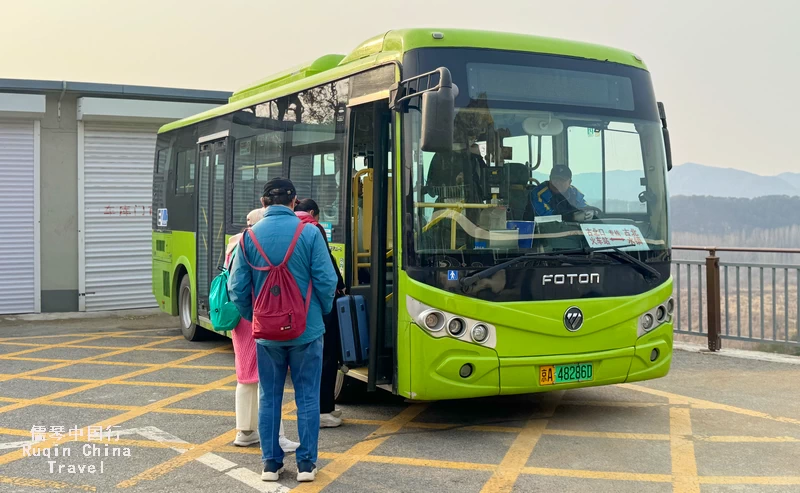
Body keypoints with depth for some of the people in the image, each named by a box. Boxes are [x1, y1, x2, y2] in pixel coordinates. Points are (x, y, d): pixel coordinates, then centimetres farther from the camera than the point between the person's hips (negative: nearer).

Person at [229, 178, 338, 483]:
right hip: (306, 330, -2)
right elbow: (326, 281, -10)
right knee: (307, 397, 8)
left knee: (269, 397, 13)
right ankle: (306, 464, 12)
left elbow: (238, 288, -1)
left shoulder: (250, 236, -3)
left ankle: (270, 463, 17)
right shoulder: (309, 233, -10)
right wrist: (322, 312, 9)